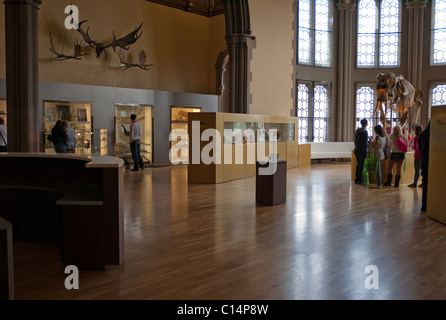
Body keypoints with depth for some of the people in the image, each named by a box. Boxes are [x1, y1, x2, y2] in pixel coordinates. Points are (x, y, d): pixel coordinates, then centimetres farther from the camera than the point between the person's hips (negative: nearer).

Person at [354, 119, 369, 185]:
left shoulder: (357, 130, 8)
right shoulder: (365, 131, -16)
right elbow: (365, 143, -18)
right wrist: (365, 152, -14)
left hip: (356, 149, 8)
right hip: (362, 151, -8)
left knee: (358, 164, 16)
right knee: (361, 165, -1)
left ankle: (357, 179, 21)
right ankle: (359, 180, 2)